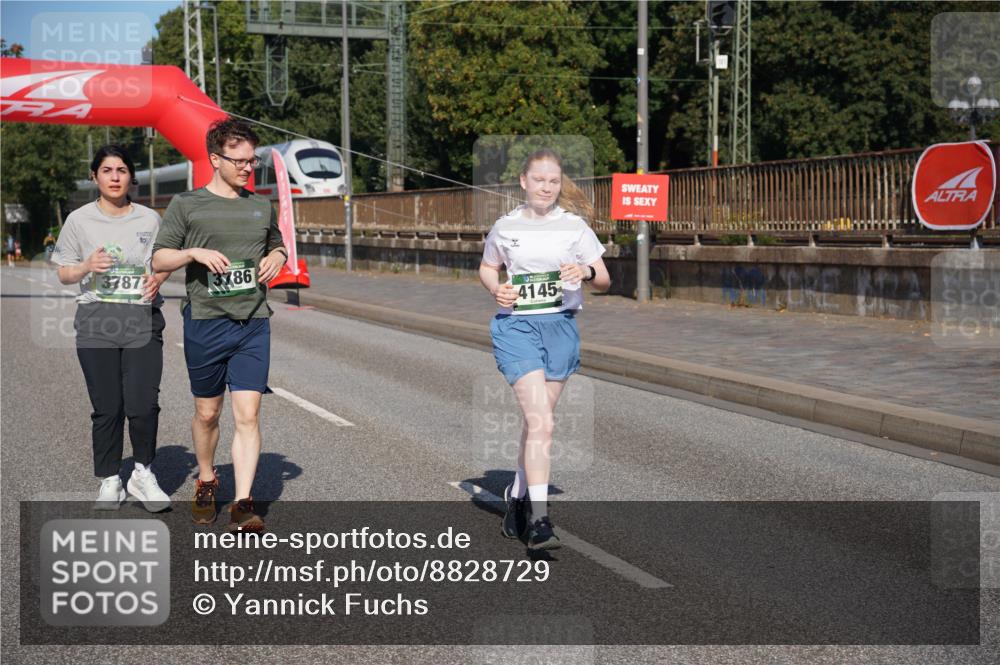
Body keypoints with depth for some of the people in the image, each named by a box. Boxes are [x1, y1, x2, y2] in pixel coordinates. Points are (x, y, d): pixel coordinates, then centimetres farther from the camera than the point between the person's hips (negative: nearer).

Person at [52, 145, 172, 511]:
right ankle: (109, 482, 17)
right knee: (107, 408, 2)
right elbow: (64, 274, 8)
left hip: (143, 320, 0)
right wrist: (87, 267, -13)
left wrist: (157, 279, -6)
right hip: (96, 320, 0)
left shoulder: (149, 219, 7)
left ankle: (143, 473, 14)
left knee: (144, 405, -8)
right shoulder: (79, 220, 4)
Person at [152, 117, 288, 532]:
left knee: (248, 414, -8)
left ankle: (243, 505, -9)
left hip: (253, 323, 2)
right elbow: (159, 259, 2)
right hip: (205, 322, -2)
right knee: (207, 412, 11)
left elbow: (278, 246, 29)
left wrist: (276, 258, 5)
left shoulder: (261, 207, 13)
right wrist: (194, 252, -17)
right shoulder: (186, 205, 2)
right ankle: (205, 483, 34)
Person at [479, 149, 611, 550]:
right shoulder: (505, 227, 3)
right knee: (540, 422, -17)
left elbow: (604, 280, 7)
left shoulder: (574, 225, 4)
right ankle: (539, 518, -18)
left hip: (561, 325, 2)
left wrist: (586, 271, -15)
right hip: (516, 325, -2)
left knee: (536, 420, 12)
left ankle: (517, 495, 34)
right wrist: (496, 289, -2)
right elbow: (487, 268, 19)